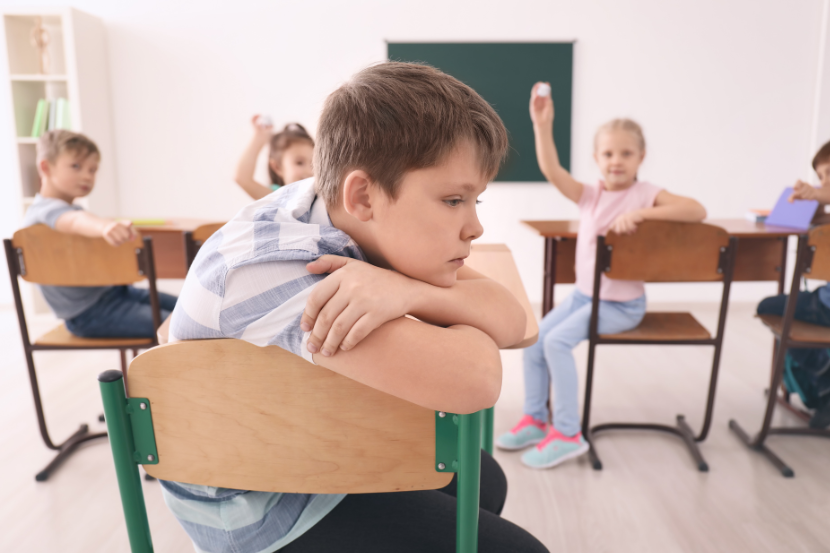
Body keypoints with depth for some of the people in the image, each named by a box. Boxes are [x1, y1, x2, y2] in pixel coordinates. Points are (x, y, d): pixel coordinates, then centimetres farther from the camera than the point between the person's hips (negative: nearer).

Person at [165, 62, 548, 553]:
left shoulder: (368, 226, -12)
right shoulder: (271, 273, -36)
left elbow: (512, 320, -18)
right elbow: (473, 379, -44)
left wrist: (408, 292, -36)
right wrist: (464, 316, -22)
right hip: (259, 509, -7)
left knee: (482, 481, 21)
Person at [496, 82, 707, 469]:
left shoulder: (646, 194, -10)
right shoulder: (590, 196, 1)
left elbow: (697, 211, -24)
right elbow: (552, 171, -13)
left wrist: (640, 213, -30)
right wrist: (542, 125, -23)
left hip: (622, 304, -6)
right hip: (584, 294, 6)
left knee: (558, 340, -22)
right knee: (534, 338, -4)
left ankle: (568, 433, -9)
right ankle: (535, 418, 14)